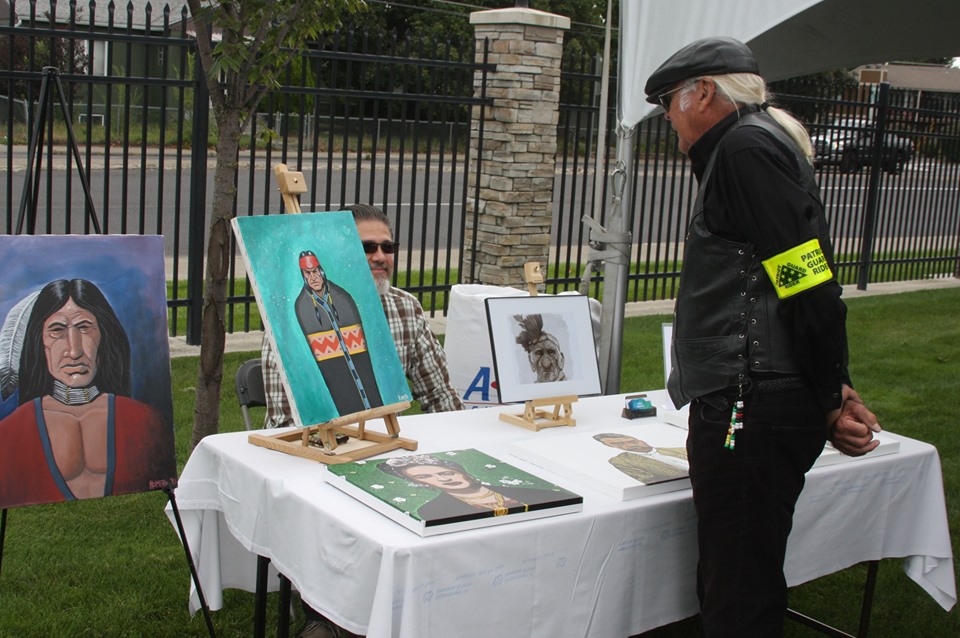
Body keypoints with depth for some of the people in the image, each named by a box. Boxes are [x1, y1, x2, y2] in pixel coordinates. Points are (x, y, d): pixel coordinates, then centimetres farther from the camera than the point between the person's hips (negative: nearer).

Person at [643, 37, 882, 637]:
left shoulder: (748, 146, -10)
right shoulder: (761, 144, 23)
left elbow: (809, 281, -18)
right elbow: (806, 284, 21)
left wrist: (830, 397, -10)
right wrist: (833, 390, 16)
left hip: (751, 408, -11)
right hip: (753, 407, 11)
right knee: (742, 588, 18)